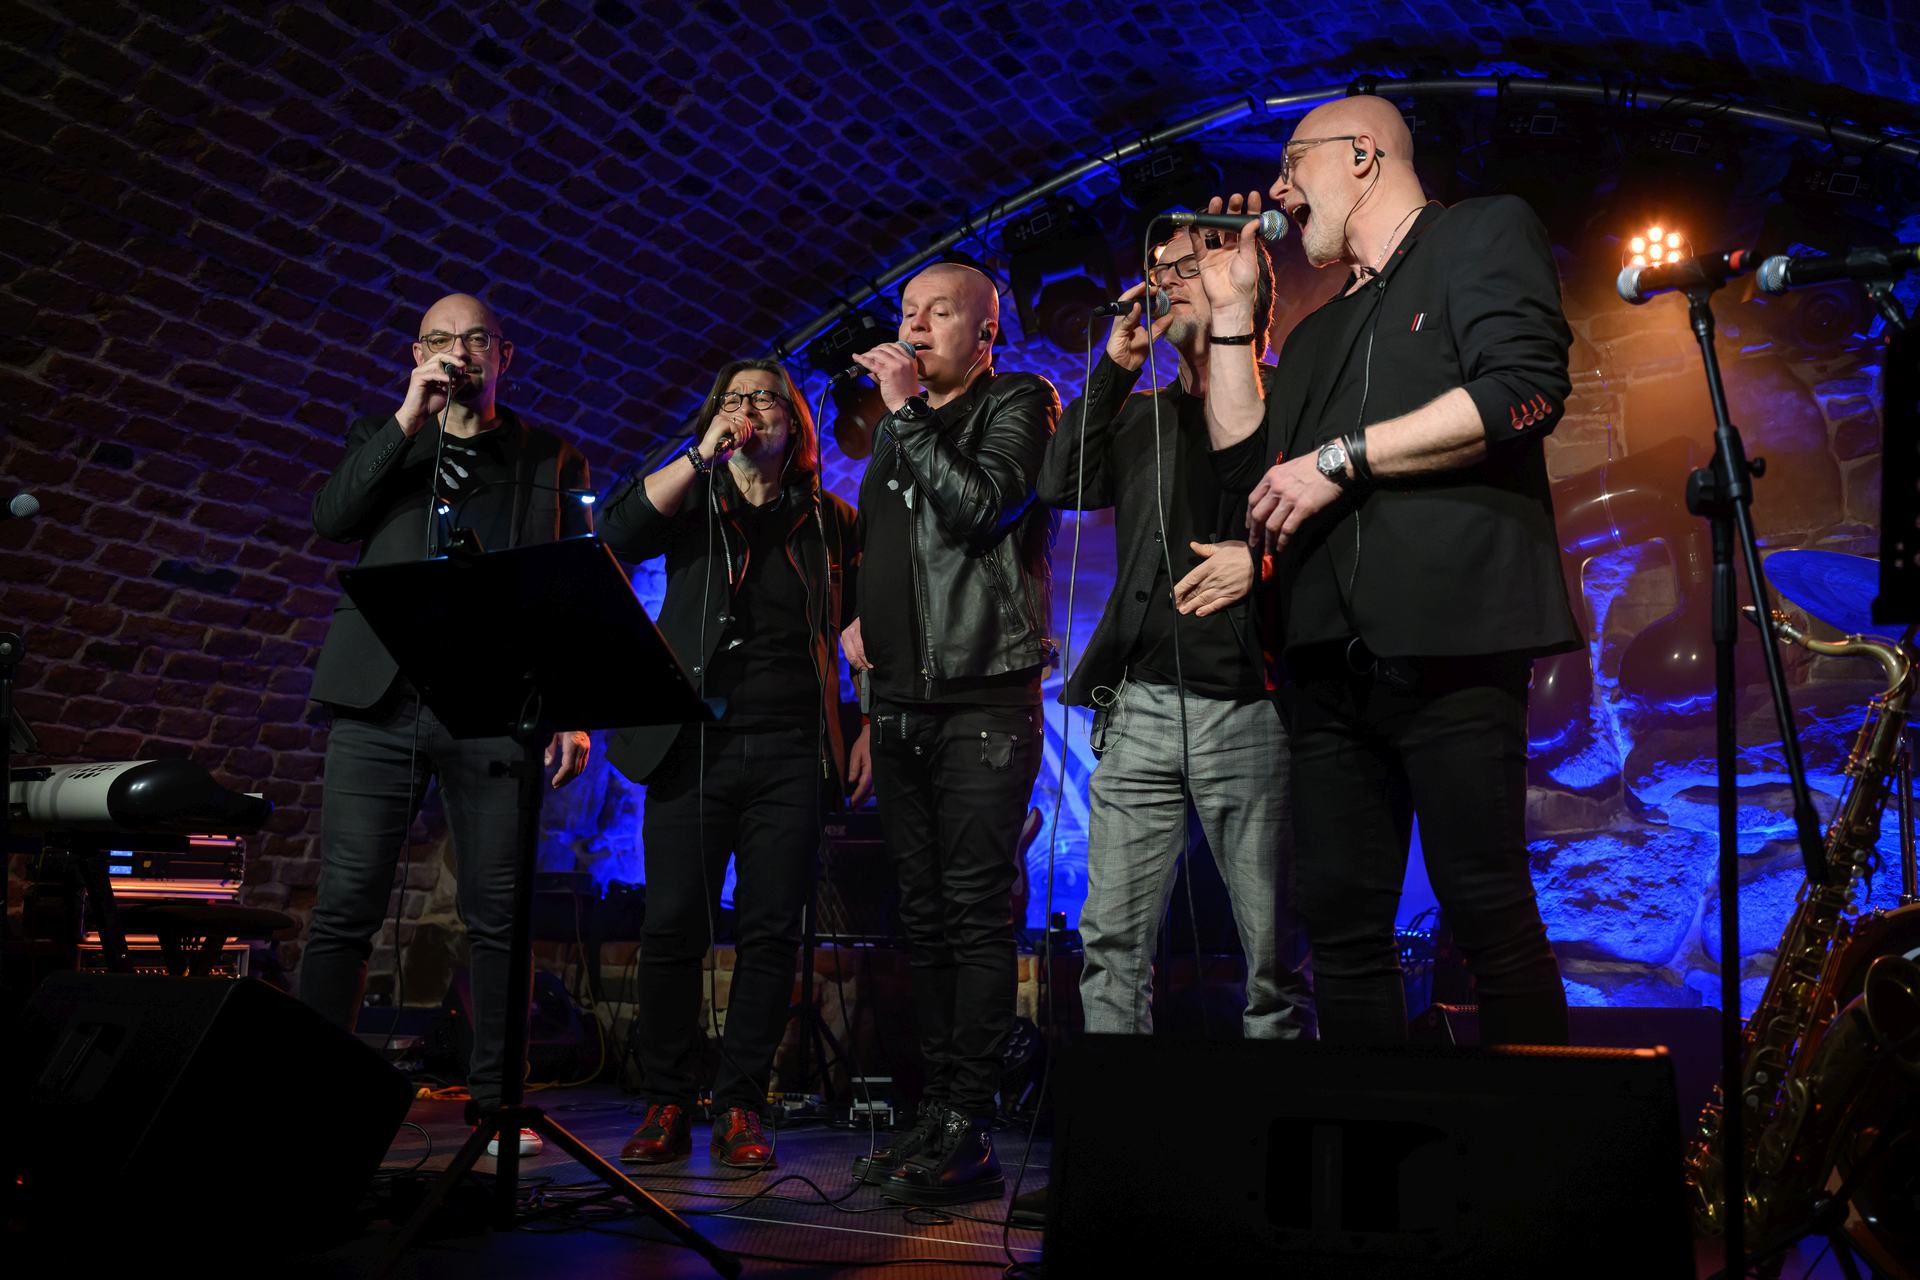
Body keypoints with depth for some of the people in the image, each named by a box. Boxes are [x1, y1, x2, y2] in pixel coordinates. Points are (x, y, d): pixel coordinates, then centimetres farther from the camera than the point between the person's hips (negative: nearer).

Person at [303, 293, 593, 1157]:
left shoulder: (552, 460, 15)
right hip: (381, 700, 1)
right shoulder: (383, 439, 20)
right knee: (344, 908, -3)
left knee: (499, 916, -1)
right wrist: (409, 419, -4)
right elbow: (330, 522, 1)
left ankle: (497, 1102, 6)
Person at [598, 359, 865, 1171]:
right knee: (673, 926, -3)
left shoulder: (833, 524, 13)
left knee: (770, 932, -2)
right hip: (692, 743, 0)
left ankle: (741, 1110, 7)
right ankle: (666, 1107, 7)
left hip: (792, 752, 0)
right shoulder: (693, 504, 12)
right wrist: (703, 453, -10)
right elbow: (615, 531, -8)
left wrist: (868, 732, 3)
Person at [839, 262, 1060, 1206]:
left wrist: (909, 413, -10)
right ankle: (937, 1114, 15)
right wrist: (856, 618, 16)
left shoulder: (1019, 404, 1)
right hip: (903, 703, 7)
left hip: (985, 697, -7)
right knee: (923, 916, 8)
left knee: (976, 910, -10)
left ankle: (969, 1130, -7)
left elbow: (982, 507, -16)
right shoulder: (897, 426, 21)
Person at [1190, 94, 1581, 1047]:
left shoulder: (1483, 232, 7)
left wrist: (1340, 457, -9)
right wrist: (1232, 312, 20)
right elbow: (1245, 462, 21)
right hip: (1330, 654, 7)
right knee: (1339, 923, 6)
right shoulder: (1320, 332, 28)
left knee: (1490, 914, -5)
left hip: (1450, 637, -7)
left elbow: (1524, 386, -10)